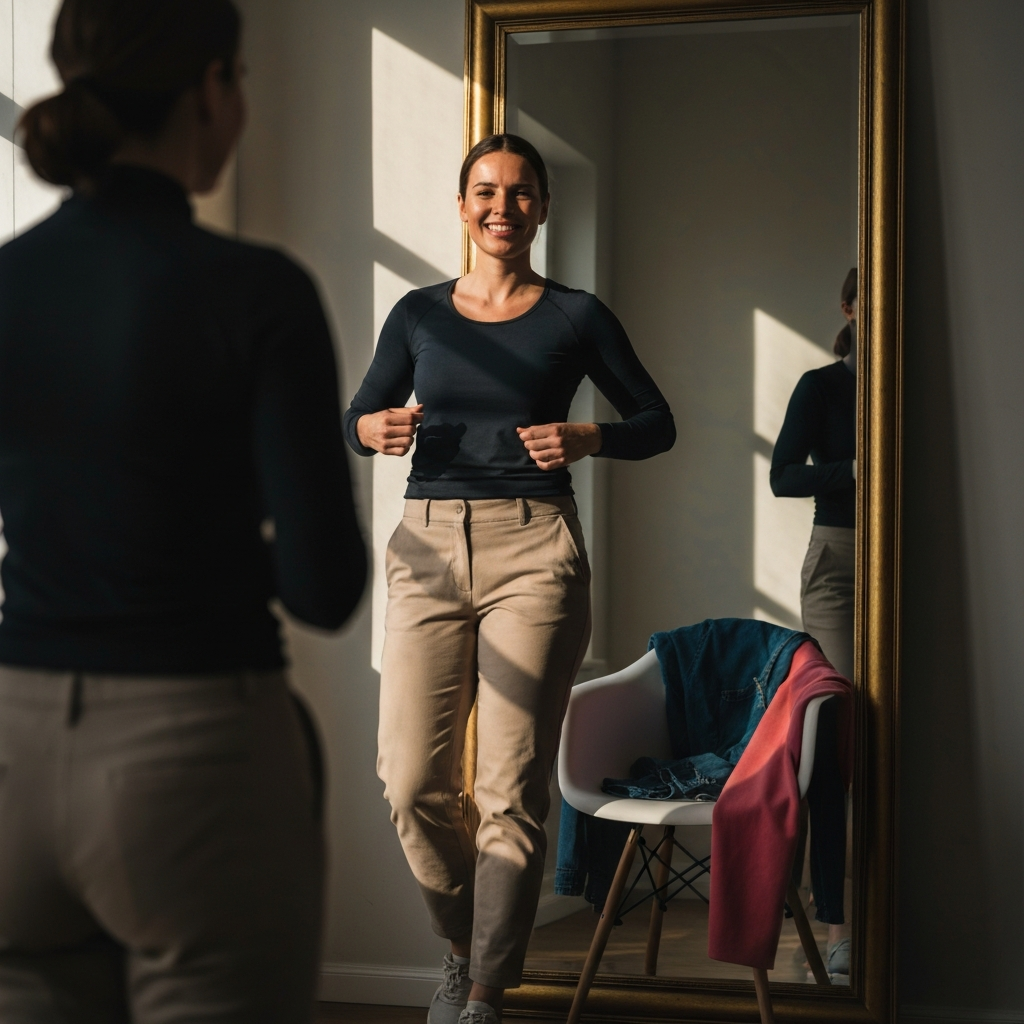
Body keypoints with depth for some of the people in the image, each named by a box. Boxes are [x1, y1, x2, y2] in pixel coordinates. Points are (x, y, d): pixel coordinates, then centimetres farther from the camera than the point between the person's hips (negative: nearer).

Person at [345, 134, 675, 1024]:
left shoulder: (576, 317, 7)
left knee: (511, 790, -6)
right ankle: (465, 946, 22)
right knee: (411, 783, -3)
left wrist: (588, 440, -9)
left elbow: (657, 423, 11)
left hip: (533, 549, -2)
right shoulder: (420, 314, 13)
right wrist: (375, 430, -5)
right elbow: (357, 419, 19)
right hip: (429, 549, 2)